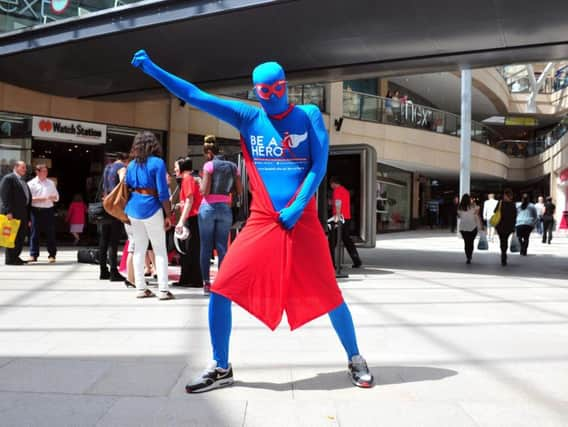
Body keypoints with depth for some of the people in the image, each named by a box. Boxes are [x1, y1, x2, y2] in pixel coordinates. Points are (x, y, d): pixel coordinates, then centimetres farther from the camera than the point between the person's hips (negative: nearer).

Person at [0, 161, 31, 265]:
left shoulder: (23, 181, 22)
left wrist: (28, 216, 13)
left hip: (23, 213, 8)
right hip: (12, 213, -8)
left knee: (22, 236, 9)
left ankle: (15, 257, 18)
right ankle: (10, 259, 1)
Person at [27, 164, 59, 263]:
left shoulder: (51, 183, 15)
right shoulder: (31, 183, 4)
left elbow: (56, 197, 16)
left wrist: (52, 197, -5)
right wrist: (39, 199, -15)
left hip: (49, 210, 3)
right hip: (36, 210, -3)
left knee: (51, 233, 2)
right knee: (35, 233, -1)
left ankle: (52, 255, 6)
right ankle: (33, 255, 4)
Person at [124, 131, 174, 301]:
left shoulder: (132, 164, 9)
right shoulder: (157, 162, -7)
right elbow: (162, 192, -12)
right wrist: (168, 215, -6)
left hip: (133, 208, 5)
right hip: (151, 208, -5)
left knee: (139, 248, 11)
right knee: (160, 250, 1)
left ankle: (141, 288, 13)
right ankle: (163, 290, -2)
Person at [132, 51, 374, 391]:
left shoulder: (309, 115, 4)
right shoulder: (248, 117, 6)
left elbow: (320, 165, -2)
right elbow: (194, 96, 1)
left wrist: (298, 205, -13)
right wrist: (153, 69, -6)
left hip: (303, 222, -2)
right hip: (261, 223, 2)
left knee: (328, 294, 1)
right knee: (221, 289, -5)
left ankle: (355, 360, 26)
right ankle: (221, 368, 14)